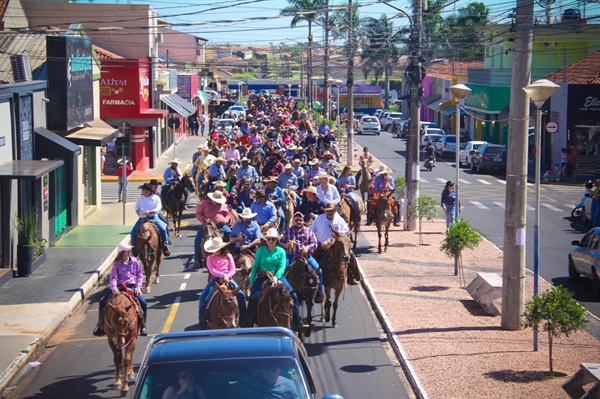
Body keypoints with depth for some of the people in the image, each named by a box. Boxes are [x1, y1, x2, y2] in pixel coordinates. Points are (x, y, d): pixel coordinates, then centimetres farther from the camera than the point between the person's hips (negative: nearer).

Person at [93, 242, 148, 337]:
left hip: (131, 286, 1)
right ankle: (100, 326, 0)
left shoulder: (134, 261, 2)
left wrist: (138, 287, -6)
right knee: (103, 302, -17)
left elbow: (140, 275, 6)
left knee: (143, 303, -19)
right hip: (118, 287, -1)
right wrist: (114, 288, -30)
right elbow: (113, 277, -12)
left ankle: (142, 326, 1)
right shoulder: (117, 264, -3)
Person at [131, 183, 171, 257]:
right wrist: (138, 211, -10)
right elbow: (137, 207, 14)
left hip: (153, 217, -3)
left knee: (163, 229, -23)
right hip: (142, 218, 3)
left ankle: (165, 245, -8)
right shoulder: (141, 198, 11)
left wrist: (149, 211, -26)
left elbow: (158, 209, -10)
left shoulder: (156, 198, -1)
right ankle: (134, 247, 3)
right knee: (133, 231, -14)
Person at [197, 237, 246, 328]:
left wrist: (227, 276, -19)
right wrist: (223, 275, -26)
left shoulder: (228, 256, 6)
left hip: (227, 279, 0)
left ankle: (243, 320, -5)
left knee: (240, 295, -18)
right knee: (203, 298, -19)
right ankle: (202, 322, -8)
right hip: (215, 279, 0)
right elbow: (212, 271, -11)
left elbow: (233, 269, 1)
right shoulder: (210, 258, 3)